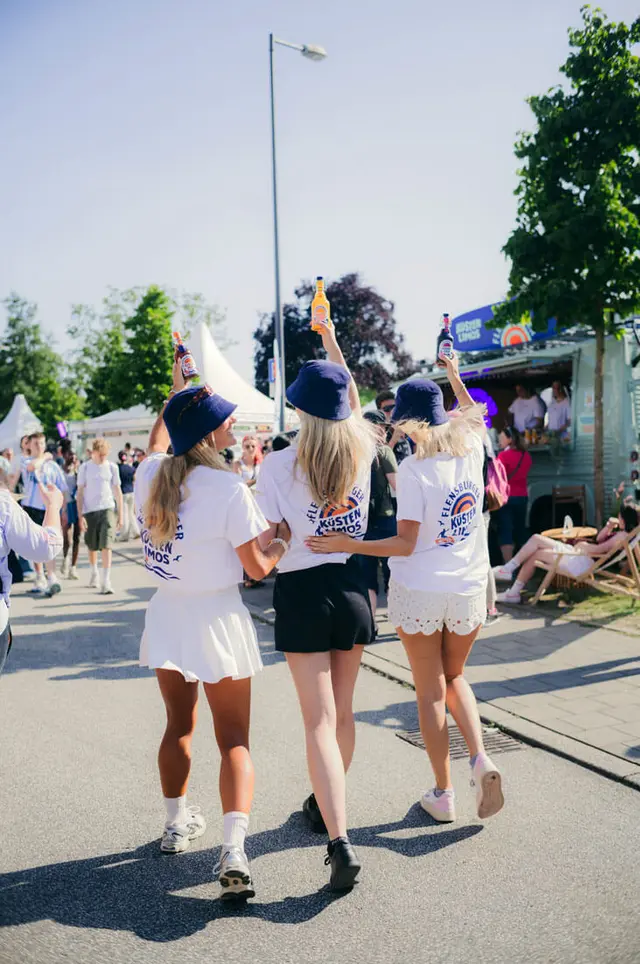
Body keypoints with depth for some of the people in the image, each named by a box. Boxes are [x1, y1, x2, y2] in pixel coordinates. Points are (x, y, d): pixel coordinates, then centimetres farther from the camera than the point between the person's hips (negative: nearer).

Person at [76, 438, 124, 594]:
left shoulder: (112, 467, 4)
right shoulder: (85, 467, 1)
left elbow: (117, 491, 8)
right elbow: (80, 492, 1)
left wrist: (120, 515, 6)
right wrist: (80, 516, -5)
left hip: (107, 510, -1)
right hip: (89, 511, 1)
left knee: (106, 544, -13)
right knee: (92, 546, 14)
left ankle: (106, 581, -15)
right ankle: (93, 572, 39)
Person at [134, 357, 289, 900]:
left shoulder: (150, 476, -4)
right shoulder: (228, 488, -19)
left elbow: (158, 441, 23)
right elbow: (258, 569, -14)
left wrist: (176, 391, 35)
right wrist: (282, 545, 7)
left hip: (167, 615, 5)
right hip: (216, 619, -5)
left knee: (179, 726, 24)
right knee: (234, 740, 4)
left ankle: (176, 825, 38)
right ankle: (234, 852, -7)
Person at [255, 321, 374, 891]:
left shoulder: (278, 465, -12)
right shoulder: (361, 448, -2)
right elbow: (353, 400, 19)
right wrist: (330, 338, 29)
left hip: (302, 592, -4)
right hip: (352, 586, 4)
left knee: (320, 721, -2)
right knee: (343, 712, 19)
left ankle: (340, 841, -10)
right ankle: (326, 806, 39)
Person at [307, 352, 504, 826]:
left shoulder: (414, 467, -18)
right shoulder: (471, 449, -2)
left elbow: (406, 544, -19)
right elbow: (476, 415, 23)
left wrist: (348, 545, -19)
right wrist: (455, 378, 35)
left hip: (418, 592, -4)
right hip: (469, 590, 5)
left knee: (430, 691, 11)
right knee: (455, 677, 24)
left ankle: (443, 794, 19)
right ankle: (480, 758, 4)